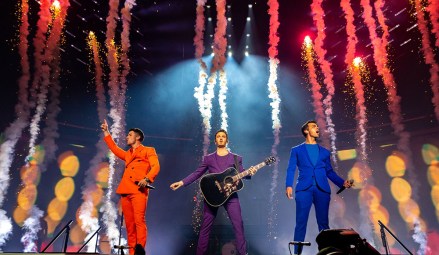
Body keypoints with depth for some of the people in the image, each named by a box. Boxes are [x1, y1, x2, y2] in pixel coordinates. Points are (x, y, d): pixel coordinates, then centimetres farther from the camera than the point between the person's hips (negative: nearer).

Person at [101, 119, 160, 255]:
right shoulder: (128, 154, 29)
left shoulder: (148, 150, 9)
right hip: (125, 191, 6)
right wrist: (106, 132, 37)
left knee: (139, 220, -16)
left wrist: (147, 179, -20)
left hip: (139, 190, -6)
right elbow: (114, 149, 36)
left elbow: (156, 166, -4)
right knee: (129, 223, 3)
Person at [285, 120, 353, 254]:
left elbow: (330, 171, 19)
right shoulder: (297, 150, 13)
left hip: (322, 189, 3)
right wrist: (289, 186, -11)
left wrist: (342, 182, 3)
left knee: (324, 223, 5)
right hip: (304, 189, -2)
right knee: (301, 223, -4)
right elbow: (291, 170, 4)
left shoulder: (325, 152, 21)